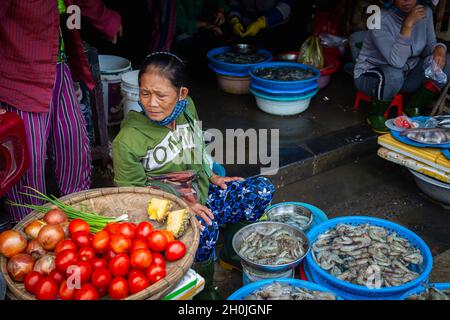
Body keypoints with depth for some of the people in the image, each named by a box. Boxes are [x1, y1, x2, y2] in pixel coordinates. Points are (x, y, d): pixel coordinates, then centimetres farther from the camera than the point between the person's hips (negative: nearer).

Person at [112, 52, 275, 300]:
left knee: (262, 190, -4)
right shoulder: (128, 141, -21)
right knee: (204, 229, -37)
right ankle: (203, 290, -7)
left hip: (200, 197, 7)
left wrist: (212, 177, 8)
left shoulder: (186, 108, -3)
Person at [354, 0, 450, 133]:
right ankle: (375, 115, -11)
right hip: (370, 76, -6)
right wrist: (408, 24, -41)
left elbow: (429, 45, 3)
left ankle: (413, 110, 0)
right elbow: (396, 61, -36)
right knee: (393, 74, -39)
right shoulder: (381, 20, -26)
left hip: (407, 73, 6)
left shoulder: (425, 12, -7)